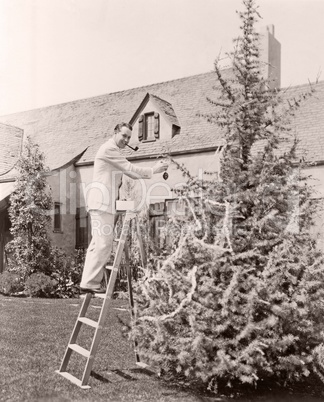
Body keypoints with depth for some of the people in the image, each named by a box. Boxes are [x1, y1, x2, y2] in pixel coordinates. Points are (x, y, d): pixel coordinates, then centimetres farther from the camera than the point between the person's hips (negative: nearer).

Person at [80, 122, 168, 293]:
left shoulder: (112, 151, 27)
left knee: (98, 243, 10)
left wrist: (154, 168, 12)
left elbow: (129, 172, 23)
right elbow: (130, 169, -10)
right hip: (102, 200, -11)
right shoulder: (109, 148, -6)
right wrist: (154, 170, 0)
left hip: (103, 202, 11)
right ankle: (90, 283, -12)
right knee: (104, 243, -14)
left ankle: (88, 282, 12)